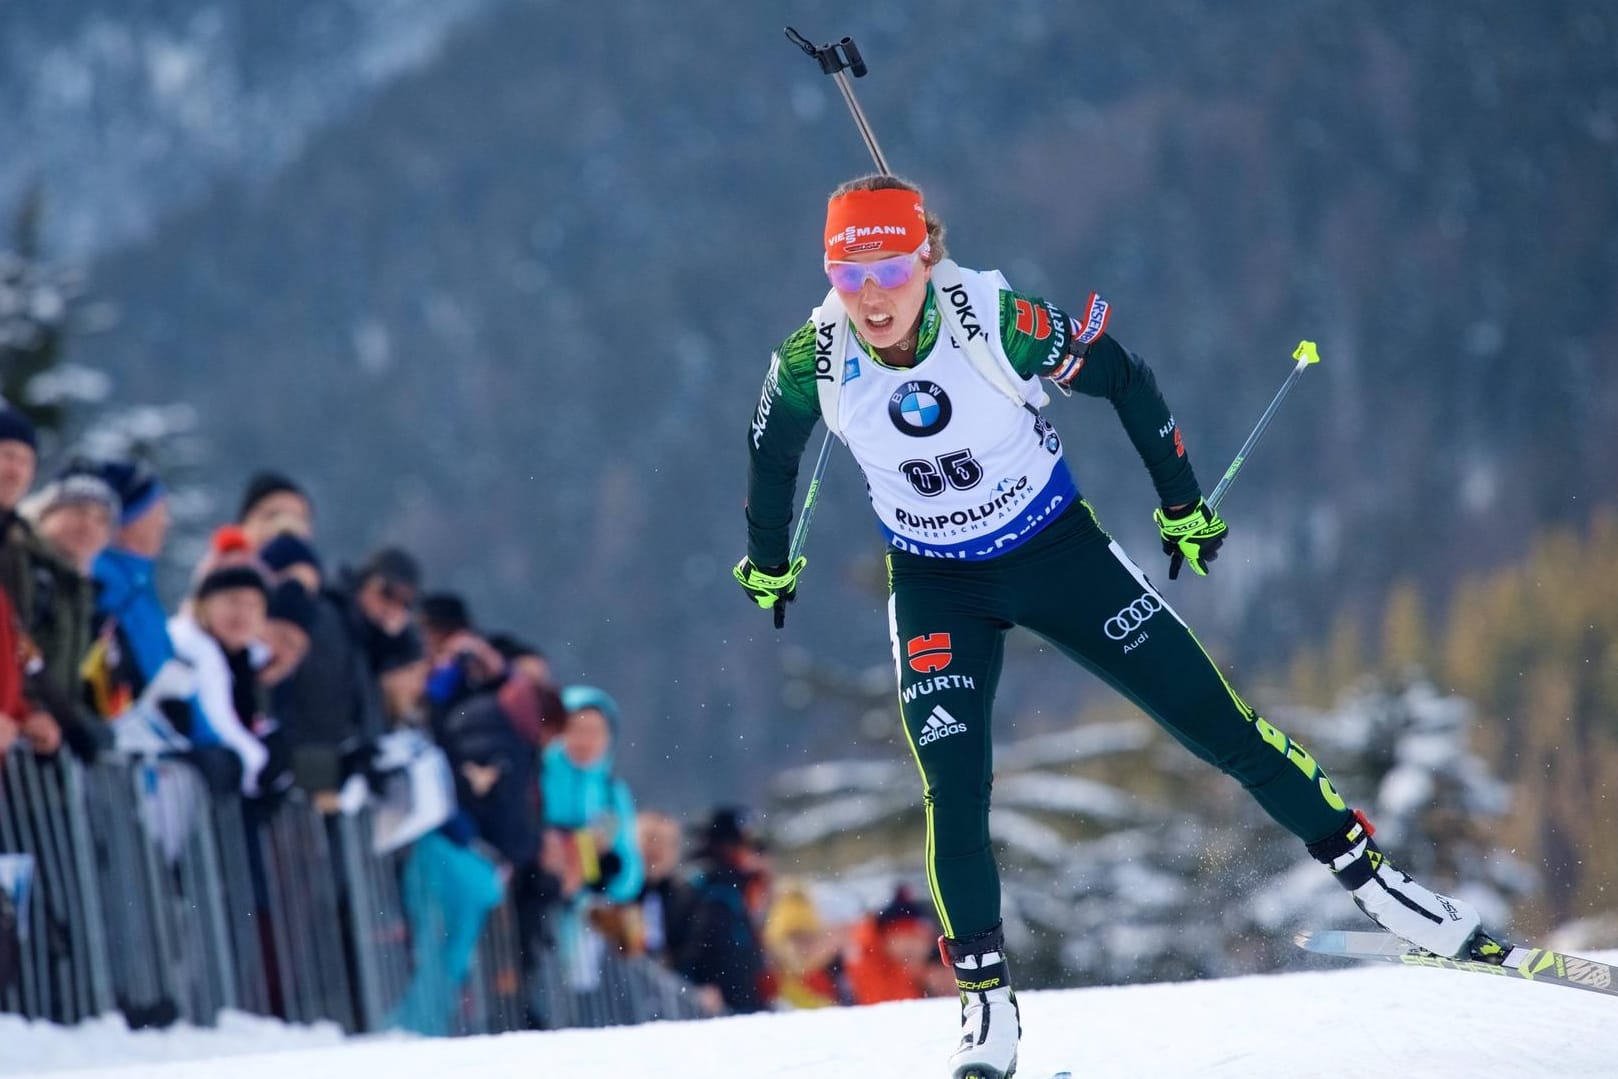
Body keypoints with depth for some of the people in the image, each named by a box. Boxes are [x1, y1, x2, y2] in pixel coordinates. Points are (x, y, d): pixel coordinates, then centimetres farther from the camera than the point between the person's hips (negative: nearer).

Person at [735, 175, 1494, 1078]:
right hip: (937, 587, 1)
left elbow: (1124, 379, -11)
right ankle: (987, 1003, 1)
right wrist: (767, 563, 17)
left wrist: (1185, 505, -1)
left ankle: (1373, 877, 10)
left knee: (1214, 717, -2)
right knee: (954, 792, -13)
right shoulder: (814, 361, -20)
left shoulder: (997, 320, -27)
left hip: (1059, 550, -1)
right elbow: (772, 452, 3)